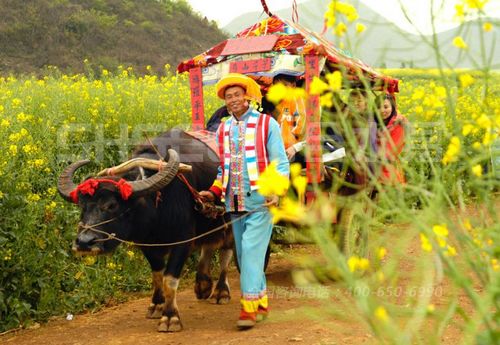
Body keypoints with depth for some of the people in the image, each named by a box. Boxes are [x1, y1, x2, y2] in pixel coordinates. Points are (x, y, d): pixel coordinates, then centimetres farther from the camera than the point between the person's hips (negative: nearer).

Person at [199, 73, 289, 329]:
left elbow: (281, 164, -1)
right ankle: (261, 303, 22)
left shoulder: (267, 124, 0)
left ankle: (249, 308, -14)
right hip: (234, 203, 6)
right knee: (243, 255, 9)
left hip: (260, 201, -6)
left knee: (252, 250, -14)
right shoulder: (223, 130, 14)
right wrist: (214, 192, 7)